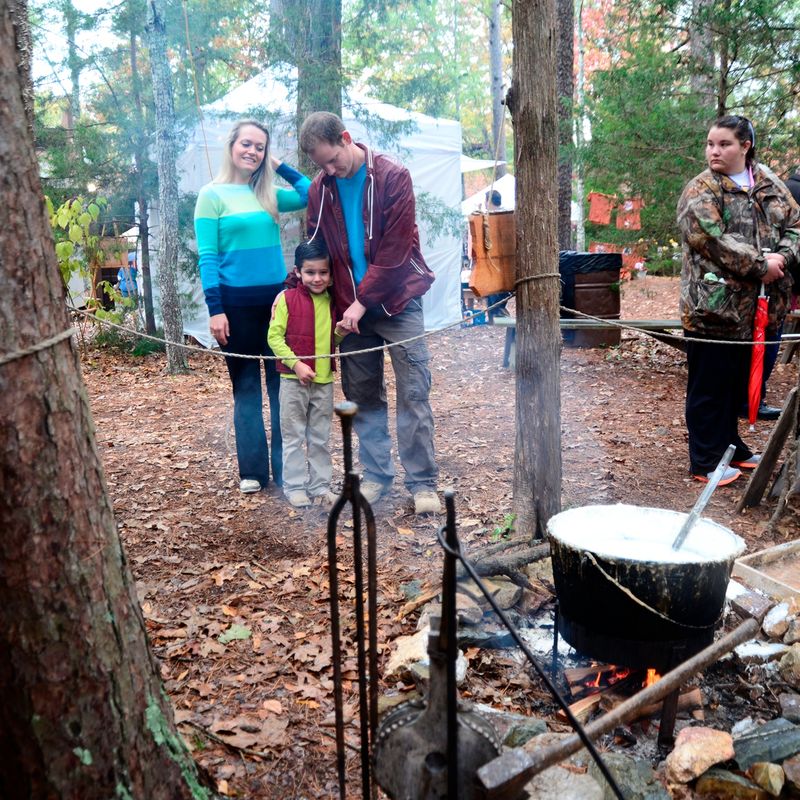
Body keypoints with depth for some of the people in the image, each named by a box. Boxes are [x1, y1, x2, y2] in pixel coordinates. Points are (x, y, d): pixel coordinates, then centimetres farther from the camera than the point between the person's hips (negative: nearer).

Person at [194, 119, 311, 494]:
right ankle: (252, 470, 12)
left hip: (277, 297, 4)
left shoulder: (268, 194, 11)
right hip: (237, 302, -4)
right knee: (246, 387, 4)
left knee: (282, 384, 5)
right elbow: (207, 258, -6)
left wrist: (280, 166, 8)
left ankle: (286, 467, 14)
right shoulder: (212, 195, -1)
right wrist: (215, 310, -12)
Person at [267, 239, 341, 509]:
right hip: (293, 380, -4)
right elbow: (274, 336, -9)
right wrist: (296, 363, -17)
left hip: (324, 381, 4)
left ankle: (320, 485, 21)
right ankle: (295, 487, 15)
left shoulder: (332, 302, 5)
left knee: (320, 438, 12)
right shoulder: (286, 299, -7)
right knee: (293, 436, 5)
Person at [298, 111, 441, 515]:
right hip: (350, 305, 4)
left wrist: (364, 300, -16)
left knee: (413, 393, -4)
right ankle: (376, 474, 20)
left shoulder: (392, 176, -9)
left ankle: (423, 483, 2)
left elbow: (395, 249, -14)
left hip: (397, 300, -4)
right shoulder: (319, 189, 4)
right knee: (362, 395, 8)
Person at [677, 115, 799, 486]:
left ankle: (730, 444, 32)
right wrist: (760, 264, -18)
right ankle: (706, 460, 10)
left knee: (739, 382, 17)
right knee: (710, 385, 0)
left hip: (756, 307, 6)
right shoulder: (700, 191, -6)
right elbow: (712, 240, -19)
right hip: (714, 306, -6)